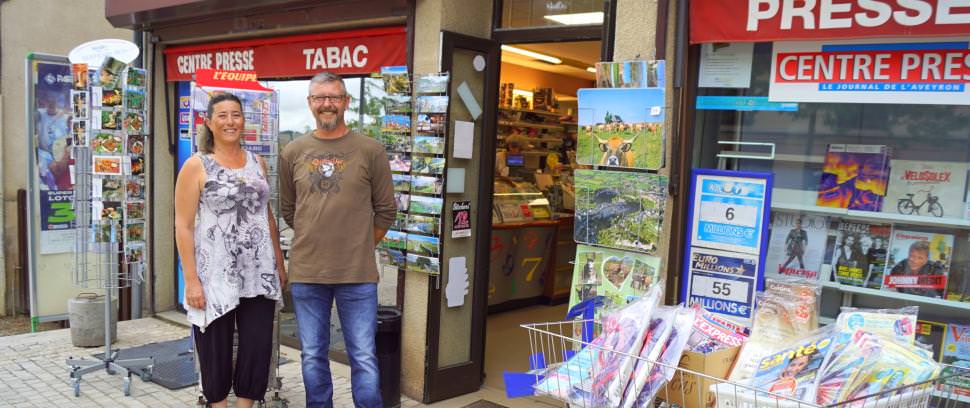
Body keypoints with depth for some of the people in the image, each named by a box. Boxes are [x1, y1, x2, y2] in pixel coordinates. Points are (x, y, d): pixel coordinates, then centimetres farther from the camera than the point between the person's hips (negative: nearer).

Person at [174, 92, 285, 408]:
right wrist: (191, 279, -12)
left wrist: (279, 264, 14)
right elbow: (183, 226, -6)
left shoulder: (257, 163, 11)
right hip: (216, 276, -4)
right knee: (216, 351, 7)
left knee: (258, 347, 3)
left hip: (259, 275, 4)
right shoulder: (196, 166, -3)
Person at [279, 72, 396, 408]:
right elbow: (288, 211, 15)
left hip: (358, 274, -2)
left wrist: (359, 248, 8)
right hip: (306, 273, 3)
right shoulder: (293, 153, 5)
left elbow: (385, 211, 4)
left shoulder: (370, 150, -2)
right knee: (313, 357, 14)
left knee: (364, 359, 4)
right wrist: (315, 243, 13)